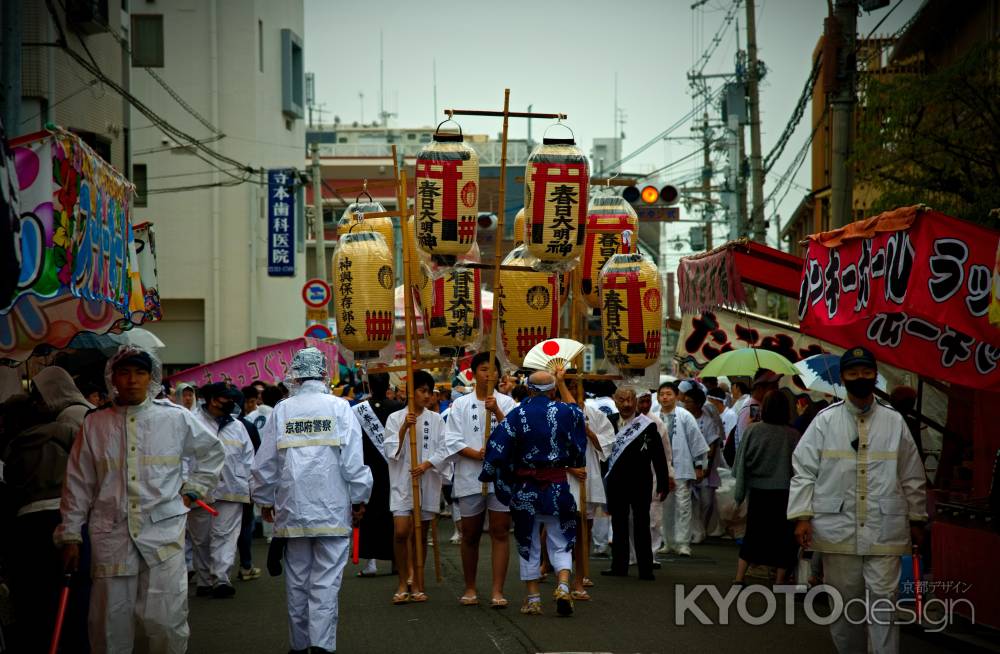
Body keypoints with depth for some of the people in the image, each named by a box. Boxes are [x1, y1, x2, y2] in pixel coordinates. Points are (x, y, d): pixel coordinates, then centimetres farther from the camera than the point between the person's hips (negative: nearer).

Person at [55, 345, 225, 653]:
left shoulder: (176, 418, 4)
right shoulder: (94, 425, 8)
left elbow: (213, 452, 20)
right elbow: (78, 485, 10)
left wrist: (192, 490, 10)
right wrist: (70, 535, 8)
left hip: (163, 533, -1)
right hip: (111, 536, 1)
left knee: (165, 621, -6)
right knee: (111, 624, 3)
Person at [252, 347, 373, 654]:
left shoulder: (282, 410, 2)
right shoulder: (339, 407, -5)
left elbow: (264, 464, 7)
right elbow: (353, 461, -6)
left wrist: (265, 500, 20)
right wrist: (359, 499, 5)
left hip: (292, 510, 3)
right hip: (332, 510, -3)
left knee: (296, 580, 12)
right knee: (326, 580, -2)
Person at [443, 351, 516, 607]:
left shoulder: (505, 402, 6)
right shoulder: (460, 404, 6)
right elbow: (454, 441, -1)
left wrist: (496, 410, -19)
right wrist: (476, 454, -15)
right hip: (470, 477, 1)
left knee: (500, 532, -4)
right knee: (470, 535, 9)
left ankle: (498, 591, -3)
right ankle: (470, 588, 23)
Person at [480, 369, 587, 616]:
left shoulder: (517, 415, -7)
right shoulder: (565, 412, -4)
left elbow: (498, 448, -9)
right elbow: (577, 411, 21)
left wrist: (490, 475, 6)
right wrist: (562, 382, 34)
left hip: (525, 489, 0)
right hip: (558, 487, 0)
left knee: (528, 544, 12)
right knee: (560, 543, 10)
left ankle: (533, 598, 12)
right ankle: (563, 586, -13)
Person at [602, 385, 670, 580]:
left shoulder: (648, 425, -6)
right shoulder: (610, 423, 3)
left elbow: (659, 457, -4)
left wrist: (663, 485, -6)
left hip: (640, 483, -3)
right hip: (616, 483, 3)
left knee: (641, 525, 1)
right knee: (619, 525, 11)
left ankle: (645, 568, 4)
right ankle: (619, 566, 19)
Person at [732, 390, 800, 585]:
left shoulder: (753, 430, -7)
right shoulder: (793, 435, -8)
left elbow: (741, 465, -1)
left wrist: (739, 495, 8)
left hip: (758, 491, 1)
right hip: (784, 494, -1)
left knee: (752, 535, 12)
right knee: (783, 537, 10)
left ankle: (739, 579, 8)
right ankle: (780, 581, 12)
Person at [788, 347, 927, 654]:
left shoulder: (894, 422, 6)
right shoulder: (825, 421, 2)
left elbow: (912, 477, 12)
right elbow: (804, 471, 2)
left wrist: (916, 520, 13)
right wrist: (802, 517, -5)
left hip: (884, 531, 0)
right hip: (838, 528, 0)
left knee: (883, 600, -5)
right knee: (843, 603, 7)